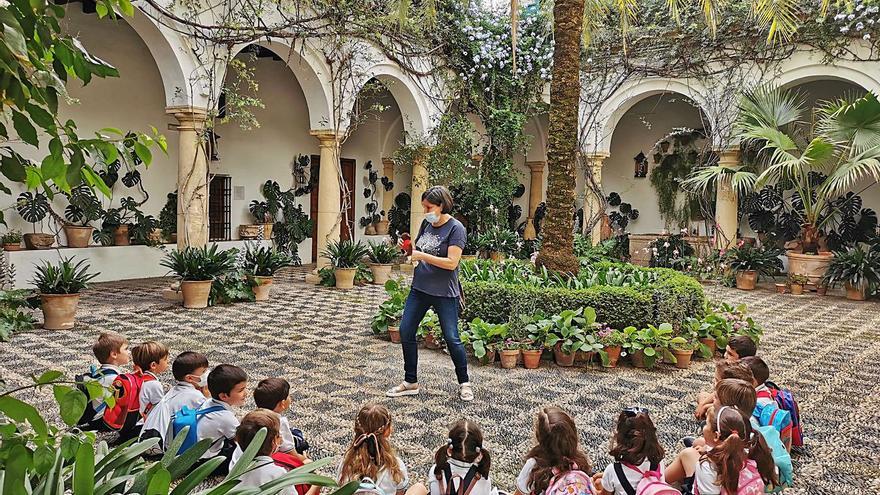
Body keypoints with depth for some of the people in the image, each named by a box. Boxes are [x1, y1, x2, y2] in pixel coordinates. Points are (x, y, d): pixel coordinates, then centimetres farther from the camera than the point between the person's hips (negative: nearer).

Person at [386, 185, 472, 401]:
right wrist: (408, 248, -1)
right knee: (406, 332, 5)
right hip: (420, 288, 7)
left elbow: (451, 262, -20)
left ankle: (464, 383, 19)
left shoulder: (455, 228, -12)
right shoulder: (426, 224, 8)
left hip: (444, 293, -7)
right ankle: (410, 382, 19)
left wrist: (422, 256, -20)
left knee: (451, 338, -1)